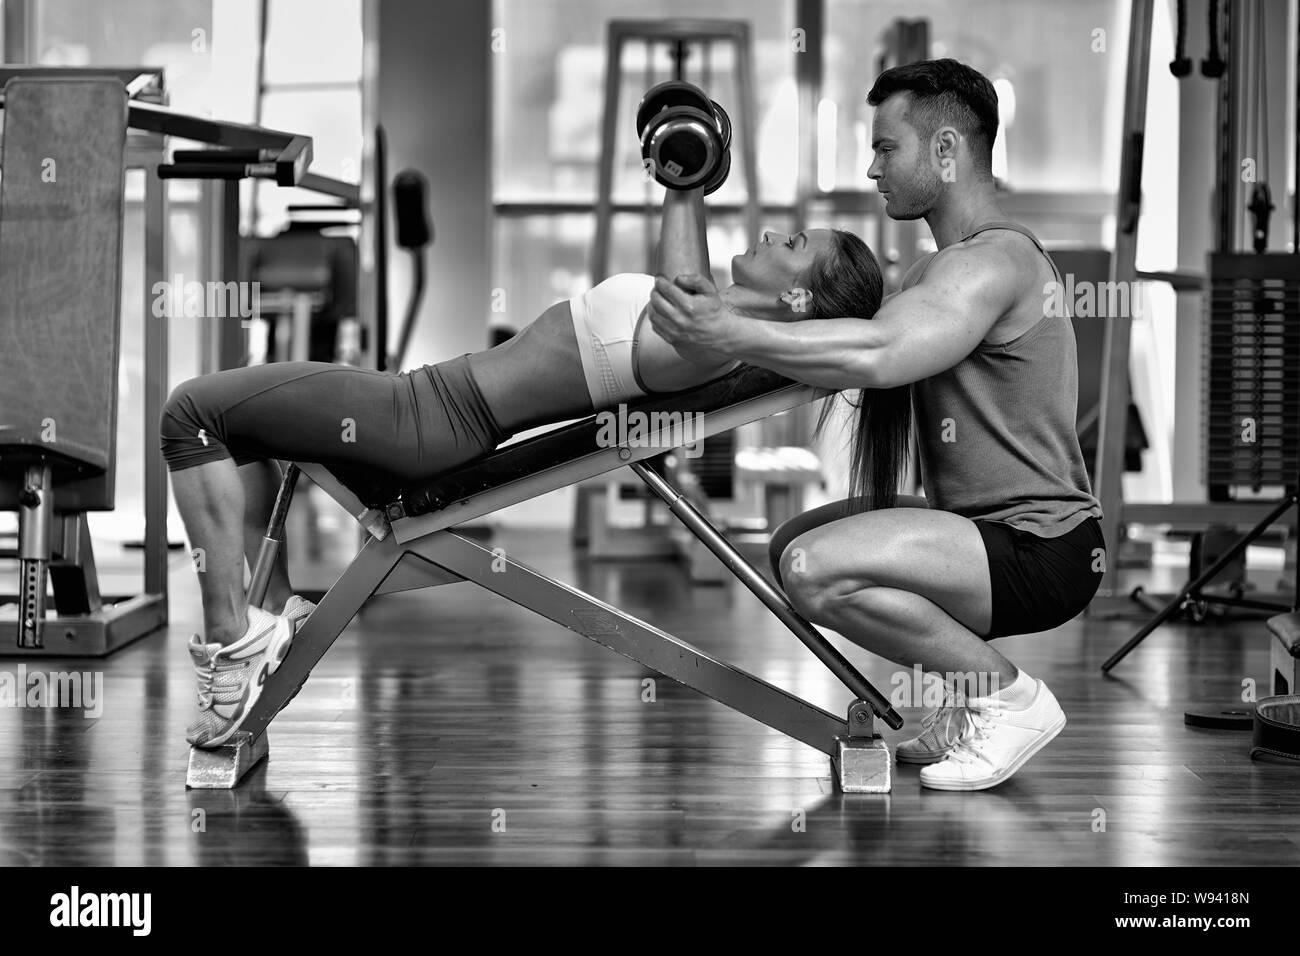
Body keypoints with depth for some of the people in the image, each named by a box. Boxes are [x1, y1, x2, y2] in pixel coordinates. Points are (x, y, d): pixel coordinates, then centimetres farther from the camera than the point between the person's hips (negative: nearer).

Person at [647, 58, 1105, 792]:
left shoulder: (994, 261, -17)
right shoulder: (953, 264, 20)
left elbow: (876, 354, -33)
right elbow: (869, 345, 14)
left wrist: (731, 334, -32)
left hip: (1042, 549, -10)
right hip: (996, 532, 10)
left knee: (818, 567, -27)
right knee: (796, 545, 14)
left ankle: (1008, 697, -8)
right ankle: (979, 689, 14)